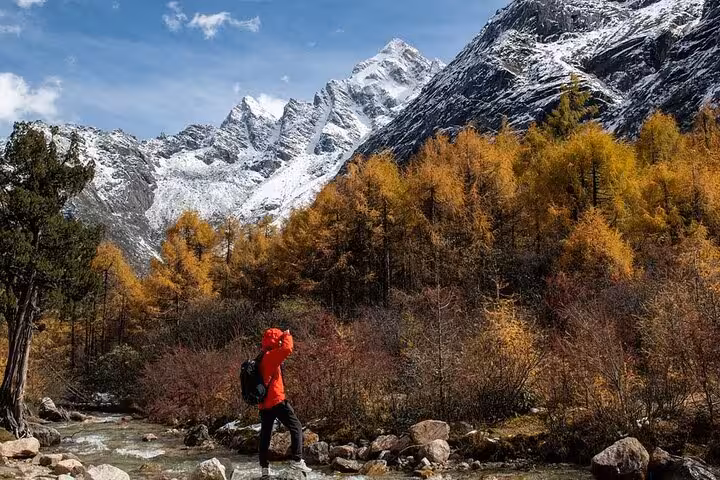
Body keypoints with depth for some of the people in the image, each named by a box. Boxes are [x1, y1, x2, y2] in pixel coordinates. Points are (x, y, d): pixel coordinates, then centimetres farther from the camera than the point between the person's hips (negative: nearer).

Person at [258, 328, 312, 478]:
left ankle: (264, 468, 17)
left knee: (265, 434, 12)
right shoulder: (270, 356, -13)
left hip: (264, 403, 9)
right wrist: (287, 335, -12)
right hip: (276, 401, -9)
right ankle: (297, 460, -9)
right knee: (296, 427, -3)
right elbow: (287, 349, -28)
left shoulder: (262, 358, 15)